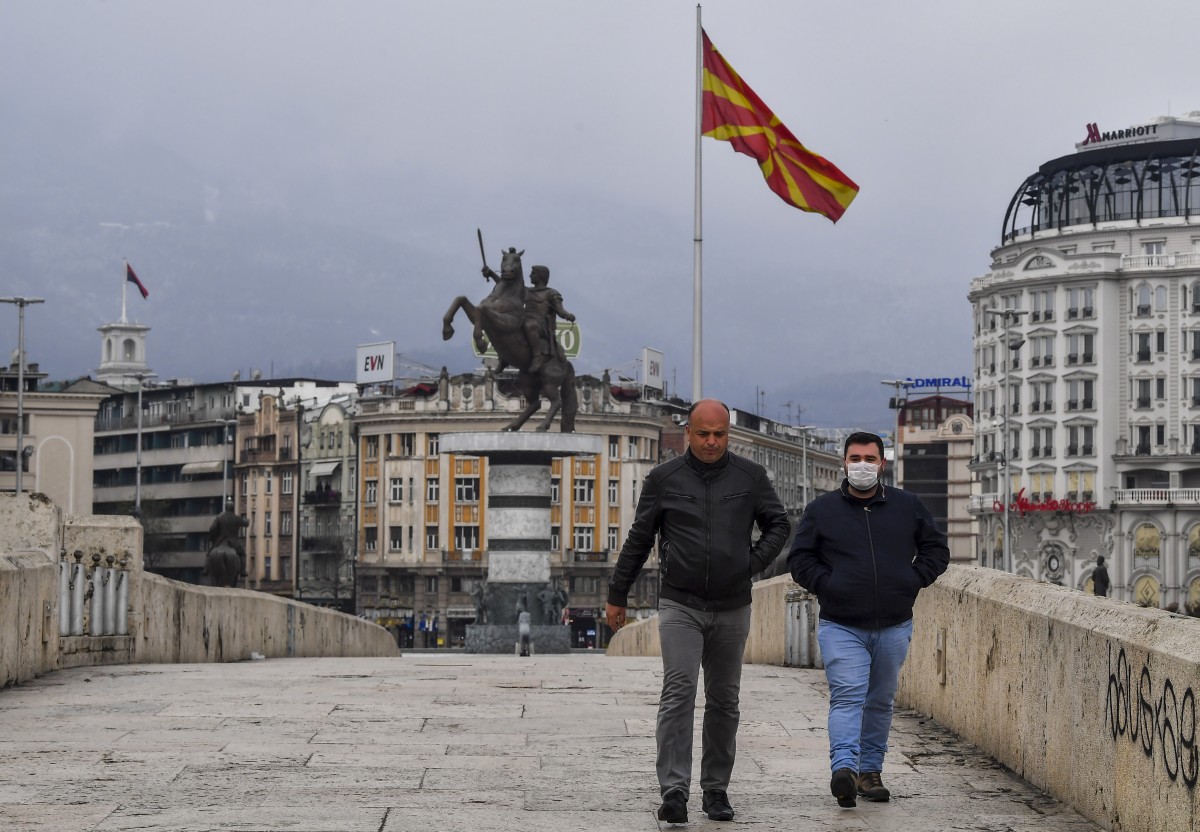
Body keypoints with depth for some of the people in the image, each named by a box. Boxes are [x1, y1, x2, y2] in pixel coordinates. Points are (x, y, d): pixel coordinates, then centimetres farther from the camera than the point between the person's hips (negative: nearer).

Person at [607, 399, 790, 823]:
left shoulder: (751, 477, 3)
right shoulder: (664, 479, 1)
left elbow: (778, 524, 15)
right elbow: (638, 540, 7)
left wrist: (754, 562, 0)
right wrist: (617, 596, 10)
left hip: (731, 608, 2)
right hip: (680, 605, -2)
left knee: (724, 701, 8)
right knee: (678, 692, -14)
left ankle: (716, 789, 18)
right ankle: (674, 791, -18)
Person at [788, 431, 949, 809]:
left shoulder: (908, 506, 7)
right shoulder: (822, 509, 3)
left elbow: (936, 549, 15)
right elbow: (800, 559, 6)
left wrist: (913, 580, 1)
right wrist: (827, 585, -7)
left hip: (894, 625, 3)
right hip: (841, 625, -3)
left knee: (881, 701, 11)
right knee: (847, 696, -18)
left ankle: (870, 770, 20)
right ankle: (843, 768, -31)